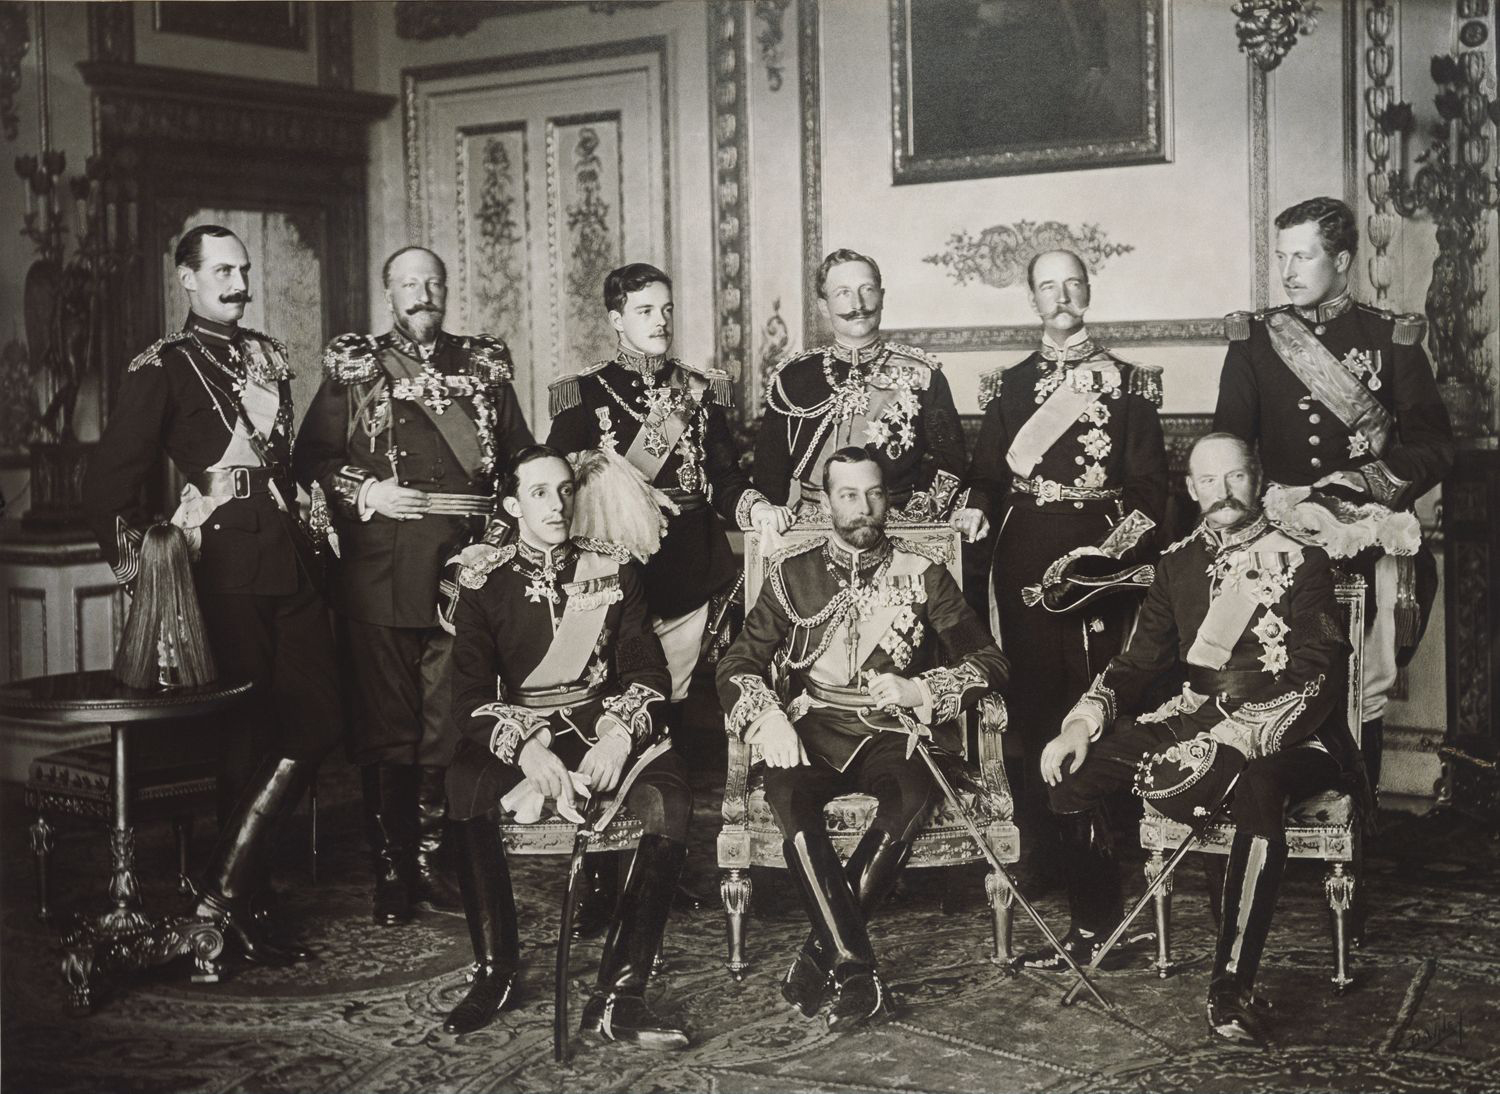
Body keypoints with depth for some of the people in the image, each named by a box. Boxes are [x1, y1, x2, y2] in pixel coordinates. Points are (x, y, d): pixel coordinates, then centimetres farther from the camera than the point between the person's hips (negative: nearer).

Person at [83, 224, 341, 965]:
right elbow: (110, 482, -6)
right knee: (253, 735, -1)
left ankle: (234, 888, 10)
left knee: (318, 719, 0)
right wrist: (135, 564, -7)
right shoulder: (161, 370, -3)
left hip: (287, 555, 6)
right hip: (224, 563, -6)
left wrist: (303, 530, 14)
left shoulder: (266, 356, 17)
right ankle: (226, 898, 11)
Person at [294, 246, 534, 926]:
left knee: (450, 726, 3)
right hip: (380, 574, -2)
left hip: (465, 569, 2)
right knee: (386, 728, 0)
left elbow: (521, 456, 16)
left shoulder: (485, 366, 14)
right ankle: (390, 871, 9)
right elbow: (310, 459, 6)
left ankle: (430, 860, 14)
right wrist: (364, 495, -9)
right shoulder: (353, 368, 9)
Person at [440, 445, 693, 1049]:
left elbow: (648, 674, 3)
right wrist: (527, 747, -21)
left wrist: (619, 737, -17)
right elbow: (470, 694, -3)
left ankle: (619, 995, -29)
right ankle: (495, 969, -16)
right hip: (517, 731, 0)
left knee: (668, 791, -32)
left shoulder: (615, 569, 7)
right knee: (461, 786, -34)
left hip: (606, 726, 1)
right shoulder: (485, 580, 5)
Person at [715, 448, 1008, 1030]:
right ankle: (855, 968, -30)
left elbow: (988, 662, 4)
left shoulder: (923, 571, 8)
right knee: (787, 794, -33)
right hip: (813, 726, 1)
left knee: (912, 794, -34)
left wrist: (917, 690, -13)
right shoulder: (794, 571, 10)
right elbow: (738, 663, 8)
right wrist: (765, 715, -13)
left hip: (893, 730, 0)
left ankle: (821, 952, -21)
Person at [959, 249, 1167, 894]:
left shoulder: (1129, 382, 9)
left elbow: (1149, 483, 4)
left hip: (1105, 556, -1)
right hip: (1026, 561, 1)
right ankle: (1041, 854, 7)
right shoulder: (1009, 386, 13)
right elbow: (987, 475, 11)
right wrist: (977, 510, -8)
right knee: (1034, 702, 0)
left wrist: (1128, 549, -9)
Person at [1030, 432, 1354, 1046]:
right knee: (1074, 763, -9)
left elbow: (1316, 682, -14)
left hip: (1289, 737, -6)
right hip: (1196, 719, 6)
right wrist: (1085, 720, -6)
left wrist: (1231, 742, -28)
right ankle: (1092, 932, 7)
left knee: (1257, 788, -39)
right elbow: (1140, 661, 13)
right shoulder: (1179, 562, 12)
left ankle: (1233, 984, -33)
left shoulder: (1300, 563, -4)